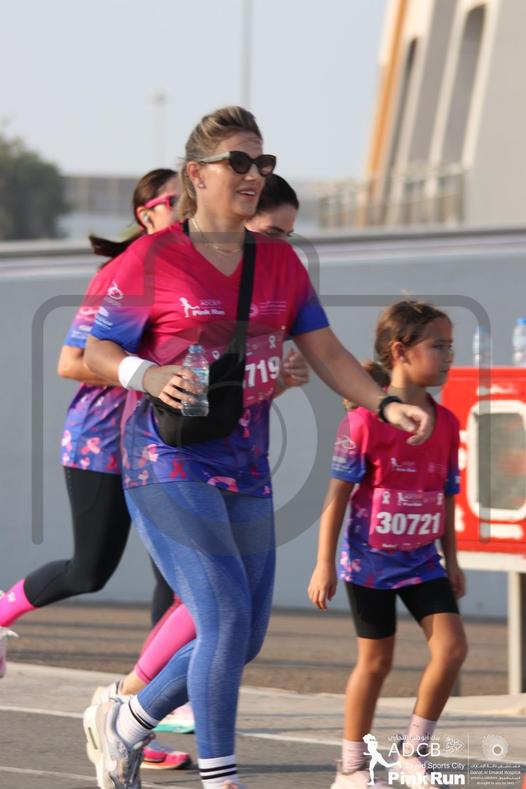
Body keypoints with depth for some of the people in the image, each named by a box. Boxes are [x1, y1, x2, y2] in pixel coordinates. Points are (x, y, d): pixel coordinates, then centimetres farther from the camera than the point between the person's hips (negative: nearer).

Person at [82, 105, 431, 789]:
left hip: (246, 470, 7)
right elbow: (96, 353, -3)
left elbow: (326, 353, 9)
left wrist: (387, 405, -7)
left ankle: (124, 724, 28)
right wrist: (149, 376, -23)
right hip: (170, 466, -7)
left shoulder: (280, 263, 10)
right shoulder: (152, 260, -7)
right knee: (226, 615, -18)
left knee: (244, 638, 8)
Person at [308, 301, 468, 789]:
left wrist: (452, 561, 15)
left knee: (451, 648, -7)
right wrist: (324, 565, -12)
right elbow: (337, 495, -12)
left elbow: (446, 499, 12)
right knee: (376, 661, 3)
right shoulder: (365, 422, -15)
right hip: (371, 561, -5)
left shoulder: (445, 423, 2)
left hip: (422, 561, 5)